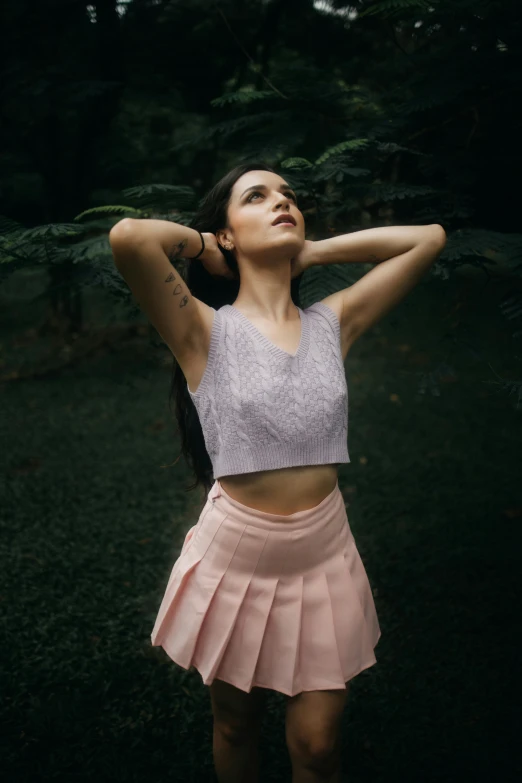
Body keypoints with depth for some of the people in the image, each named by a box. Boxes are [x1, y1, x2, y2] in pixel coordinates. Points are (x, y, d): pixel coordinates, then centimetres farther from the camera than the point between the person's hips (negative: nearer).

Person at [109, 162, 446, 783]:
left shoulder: (332, 322, 0)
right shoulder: (206, 330, -11)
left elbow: (428, 238, 2)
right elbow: (129, 237, -28)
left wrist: (311, 251, 2)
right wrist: (204, 247, -8)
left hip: (324, 553, 2)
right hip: (236, 556, -2)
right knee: (236, 726, 21)